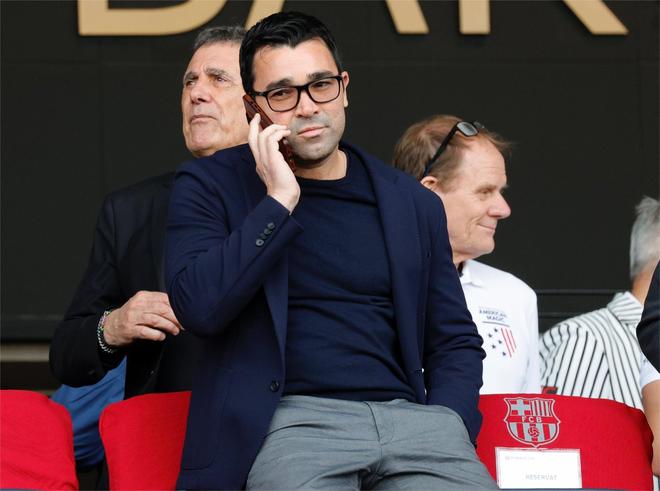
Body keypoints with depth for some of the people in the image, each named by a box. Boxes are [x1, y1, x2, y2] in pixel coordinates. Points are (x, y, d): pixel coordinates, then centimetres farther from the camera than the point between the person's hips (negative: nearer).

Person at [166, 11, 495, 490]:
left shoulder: (413, 203, 16)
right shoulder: (210, 185, 9)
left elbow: (455, 342, 20)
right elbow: (198, 306, -7)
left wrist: (446, 437, 2)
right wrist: (279, 200, -8)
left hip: (407, 414, 2)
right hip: (292, 419, -2)